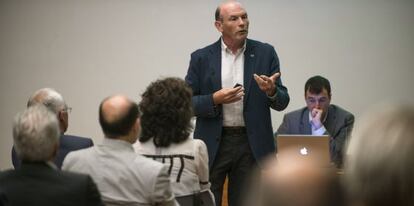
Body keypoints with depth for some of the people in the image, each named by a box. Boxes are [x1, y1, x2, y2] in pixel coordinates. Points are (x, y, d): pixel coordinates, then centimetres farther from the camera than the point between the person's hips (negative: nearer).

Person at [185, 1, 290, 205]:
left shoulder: (265, 53, 2)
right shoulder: (201, 57, 1)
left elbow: (282, 102, 2)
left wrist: (271, 91, -20)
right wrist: (214, 99, -16)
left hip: (252, 144, 1)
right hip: (213, 145, -1)